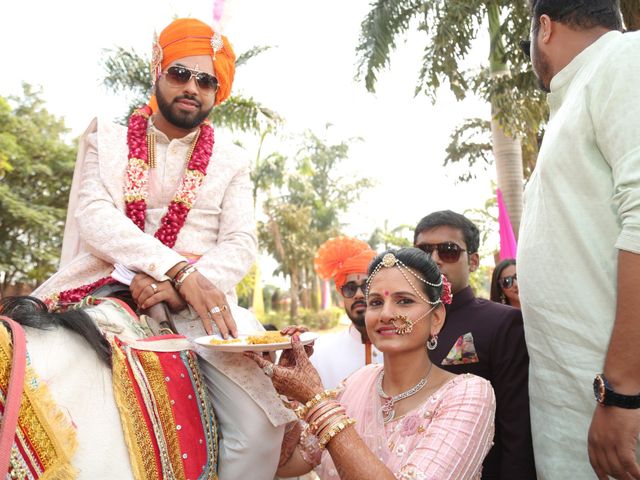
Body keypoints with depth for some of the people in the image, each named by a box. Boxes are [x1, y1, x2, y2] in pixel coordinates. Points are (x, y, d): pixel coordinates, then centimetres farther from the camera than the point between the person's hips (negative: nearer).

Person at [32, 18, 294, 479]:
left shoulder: (231, 160, 16)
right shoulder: (107, 138, 14)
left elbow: (240, 245, 3)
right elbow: (95, 216, -4)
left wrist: (181, 290, -18)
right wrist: (179, 268, -20)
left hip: (195, 303, 0)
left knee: (260, 424, -20)